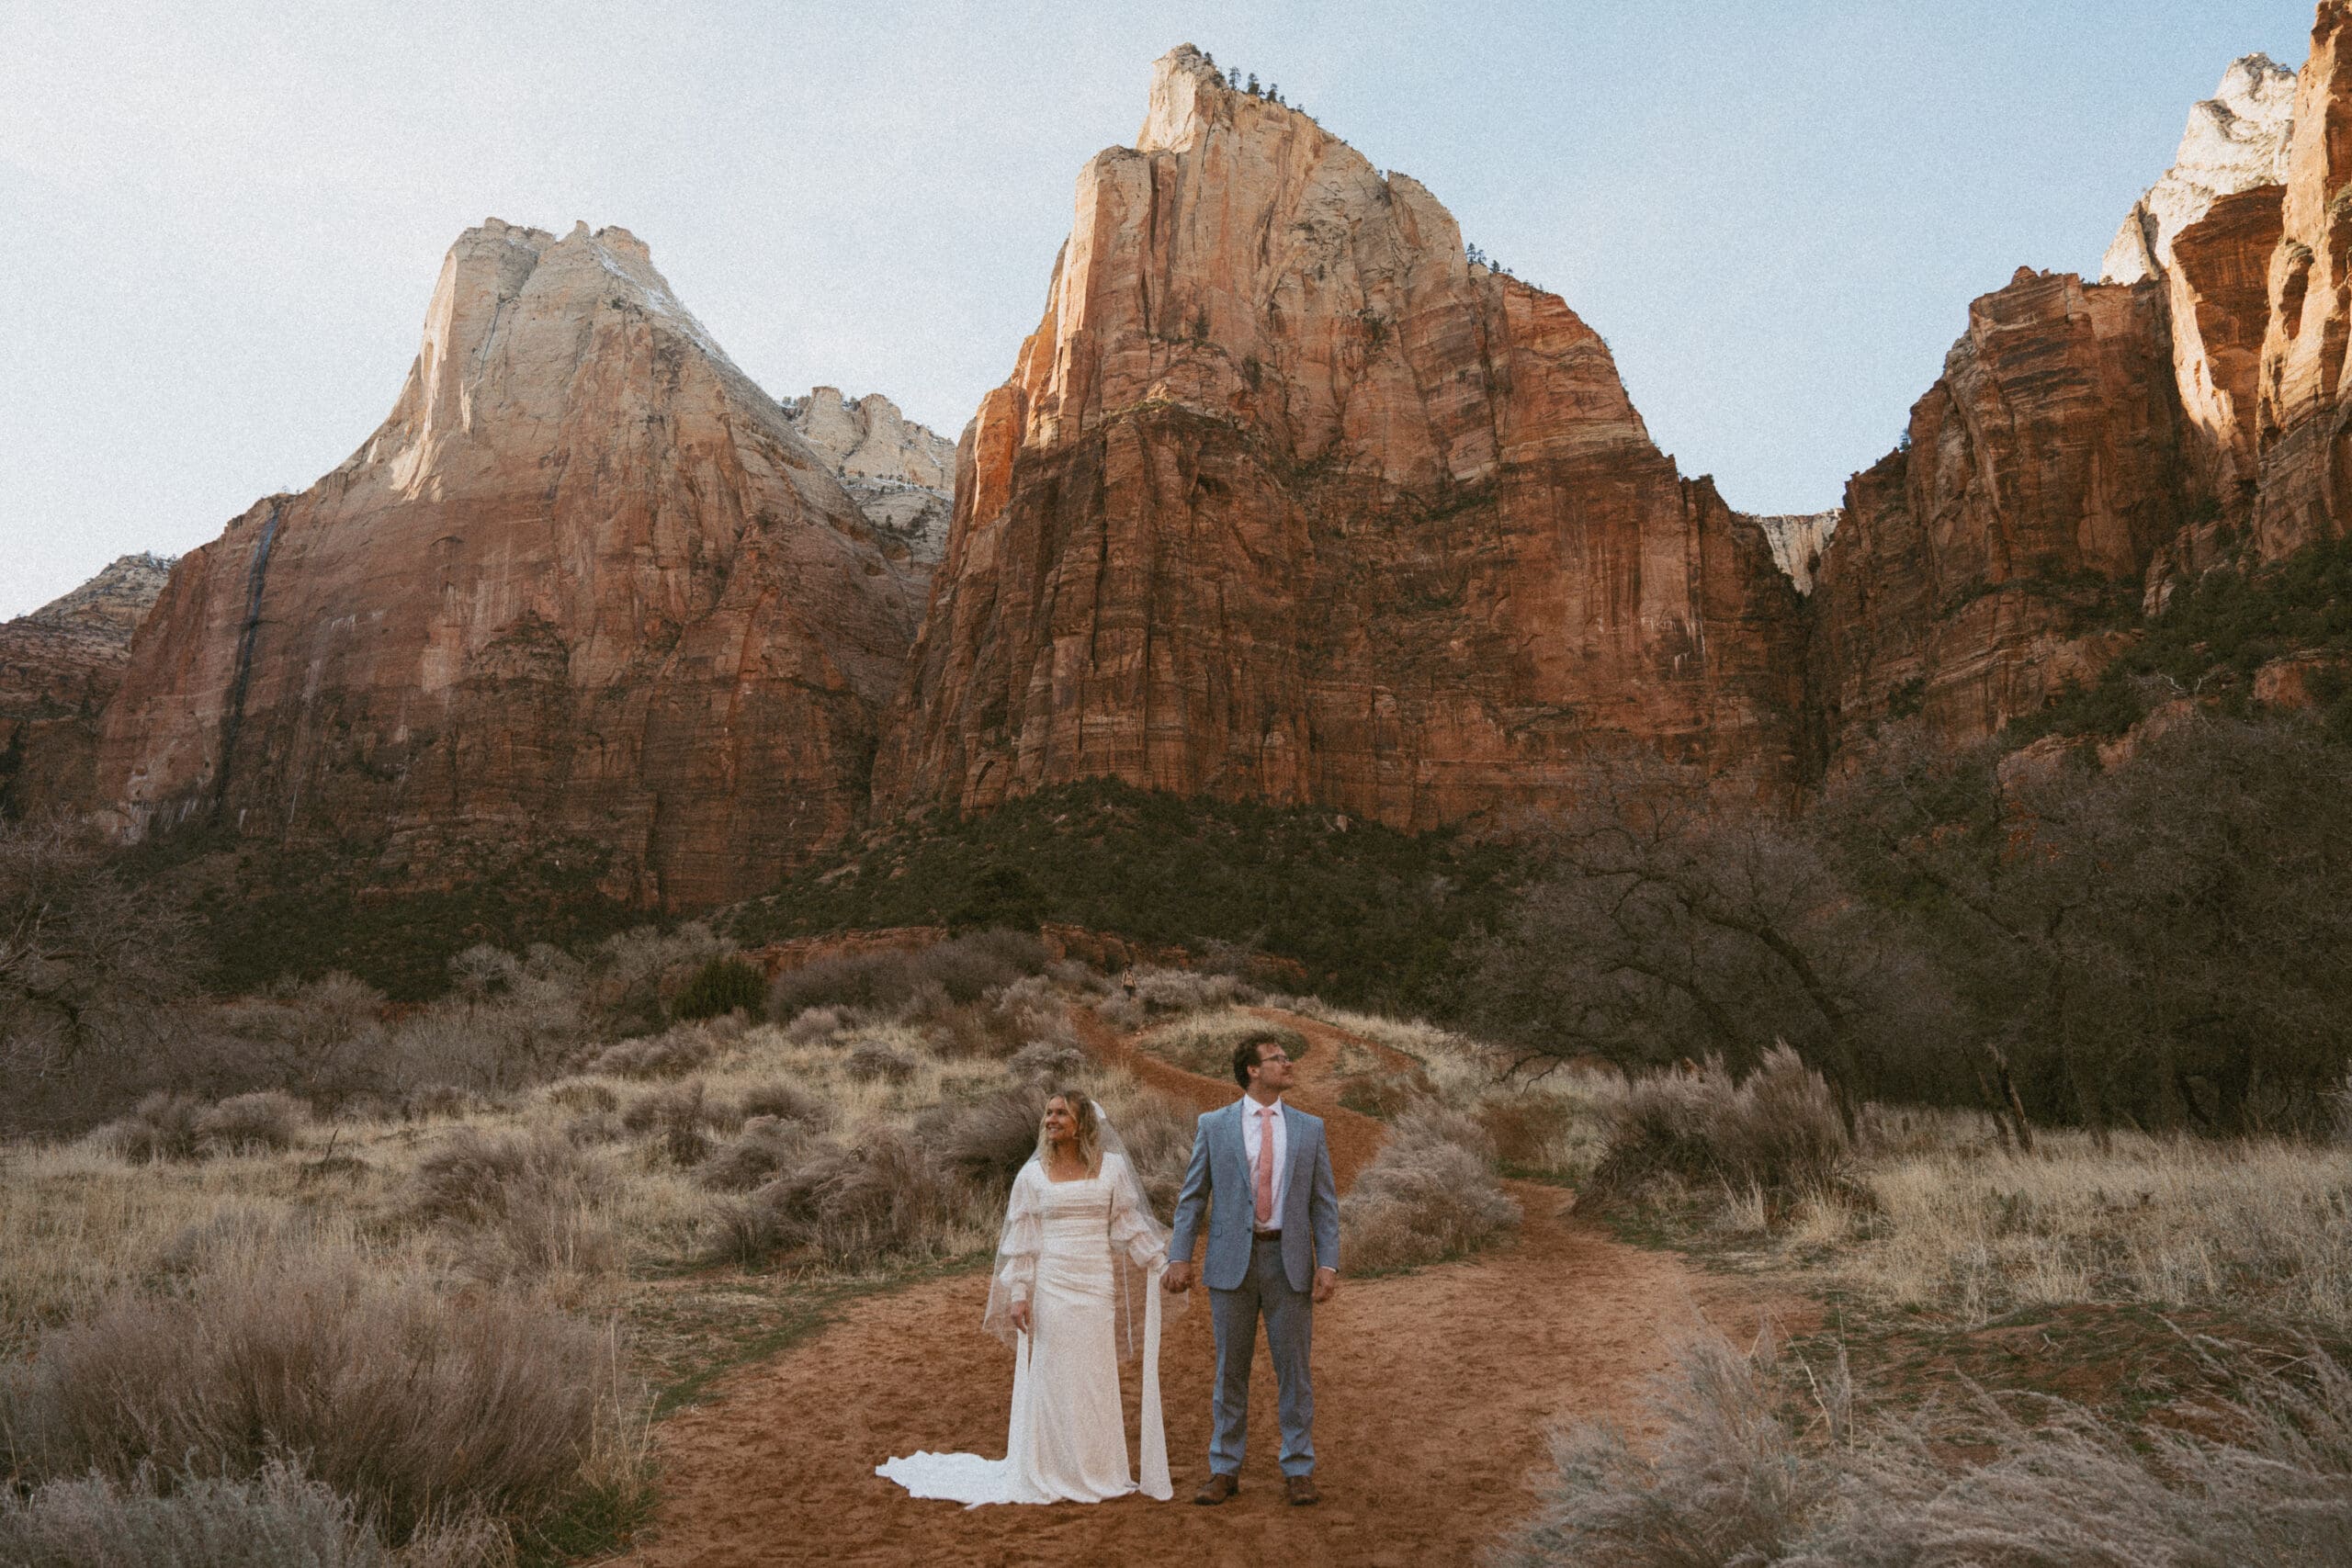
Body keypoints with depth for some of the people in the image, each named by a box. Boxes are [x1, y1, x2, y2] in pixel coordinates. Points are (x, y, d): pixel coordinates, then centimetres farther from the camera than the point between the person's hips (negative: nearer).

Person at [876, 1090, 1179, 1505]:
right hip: (1051, 1285, 0)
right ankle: (1054, 1474, 14)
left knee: (1097, 1376, 6)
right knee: (1052, 1377, 3)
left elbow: (1131, 1225, 6)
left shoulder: (1112, 1167, 1)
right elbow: (1022, 1240, 3)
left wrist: (1164, 1264, 2)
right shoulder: (1033, 1175, 2)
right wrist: (1018, 1294, -1)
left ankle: (1097, 1471, 19)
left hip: (1098, 1284, 0)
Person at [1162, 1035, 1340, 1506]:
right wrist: (1179, 1256, -6)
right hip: (1232, 1262, -1)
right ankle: (1225, 1470, 19)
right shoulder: (1214, 1126, 2)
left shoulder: (1309, 1128, 5)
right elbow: (1192, 1197, 3)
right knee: (1231, 1370, 7)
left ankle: (1298, 1471, 17)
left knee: (1294, 1369, 5)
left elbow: (1324, 1202, 5)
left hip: (1289, 1263, 1)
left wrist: (1328, 1263, -5)